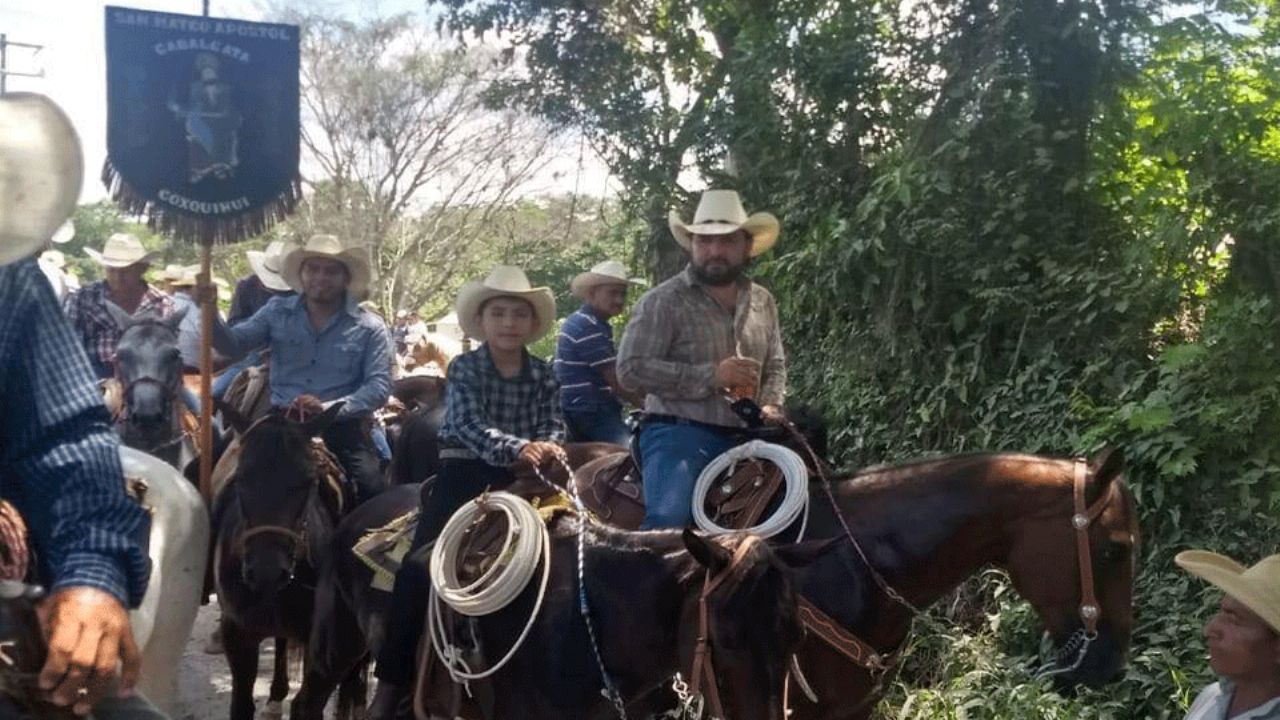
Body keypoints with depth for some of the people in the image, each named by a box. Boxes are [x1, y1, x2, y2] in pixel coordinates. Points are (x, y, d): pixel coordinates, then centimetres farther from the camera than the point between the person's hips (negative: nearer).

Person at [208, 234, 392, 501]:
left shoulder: (369, 328, 1)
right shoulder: (278, 312, 9)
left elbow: (379, 386, -7)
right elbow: (233, 346, 1)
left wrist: (329, 408, -22)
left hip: (343, 428, -2)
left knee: (370, 488, -18)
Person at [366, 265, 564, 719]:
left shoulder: (544, 376, 7)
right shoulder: (463, 369, -3)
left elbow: (553, 426, -1)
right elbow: (472, 427, -18)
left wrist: (547, 446, -27)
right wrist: (518, 448, -36)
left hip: (520, 481, 3)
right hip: (465, 477, -3)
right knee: (420, 567, -15)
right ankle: (392, 682, -7)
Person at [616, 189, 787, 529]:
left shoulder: (762, 301, 14)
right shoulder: (663, 301, -5)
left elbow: (775, 365, 27)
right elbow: (631, 369, -13)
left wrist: (771, 405, 4)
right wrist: (710, 376, -18)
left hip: (742, 437, 6)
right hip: (678, 434, -6)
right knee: (668, 520, -25)